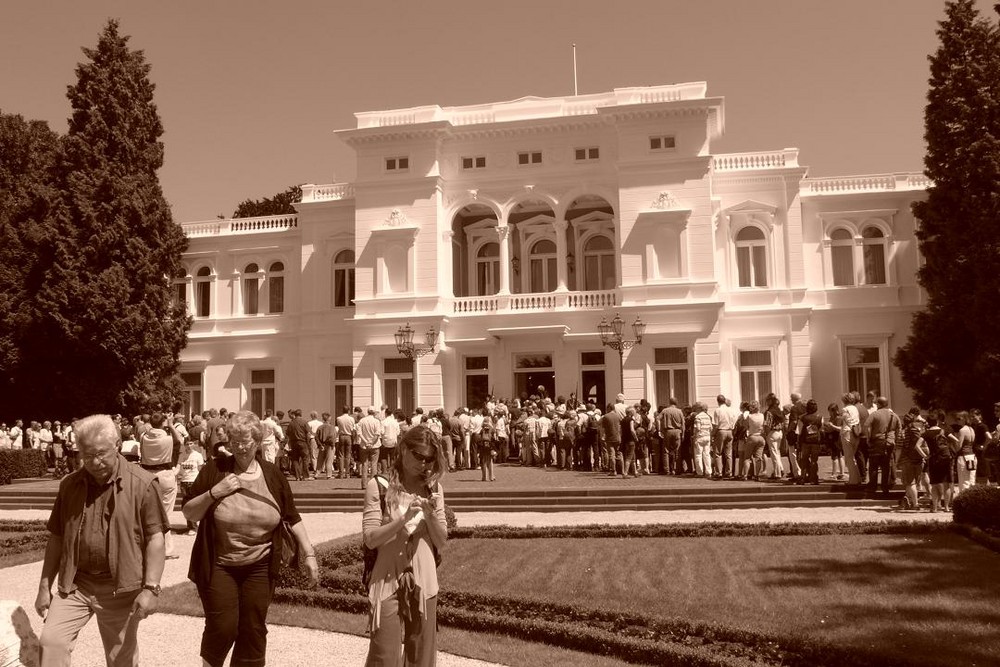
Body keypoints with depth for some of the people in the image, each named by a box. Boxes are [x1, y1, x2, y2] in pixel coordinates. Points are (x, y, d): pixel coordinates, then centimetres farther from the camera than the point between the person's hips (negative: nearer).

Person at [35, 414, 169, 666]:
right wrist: (44, 586, 9)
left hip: (121, 587, -3)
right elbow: (56, 538, 10)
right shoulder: (69, 485, 3)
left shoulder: (141, 483, -11)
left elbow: (155, 537, -11)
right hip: (74, 585, 3)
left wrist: (150, 587, -17)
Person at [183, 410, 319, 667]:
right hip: (218, 566, -2)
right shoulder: (214, 470, -5)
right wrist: (214, 493, -18)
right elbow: (188, 514, -2)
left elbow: (293, 518, 5)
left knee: (254, 631, 7)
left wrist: (309, 554, -2)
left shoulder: (273, 474, 0)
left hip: (259, 567, 2)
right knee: (222, 627, -6)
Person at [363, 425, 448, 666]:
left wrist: (430, 515, -14)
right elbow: (370, 539, -12)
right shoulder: (378, 486, -7)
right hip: (388, 580, -3)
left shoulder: (433, 488, 4)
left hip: (423, 580, 4)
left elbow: (441, 541, 4)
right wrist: (405, 517, -24)